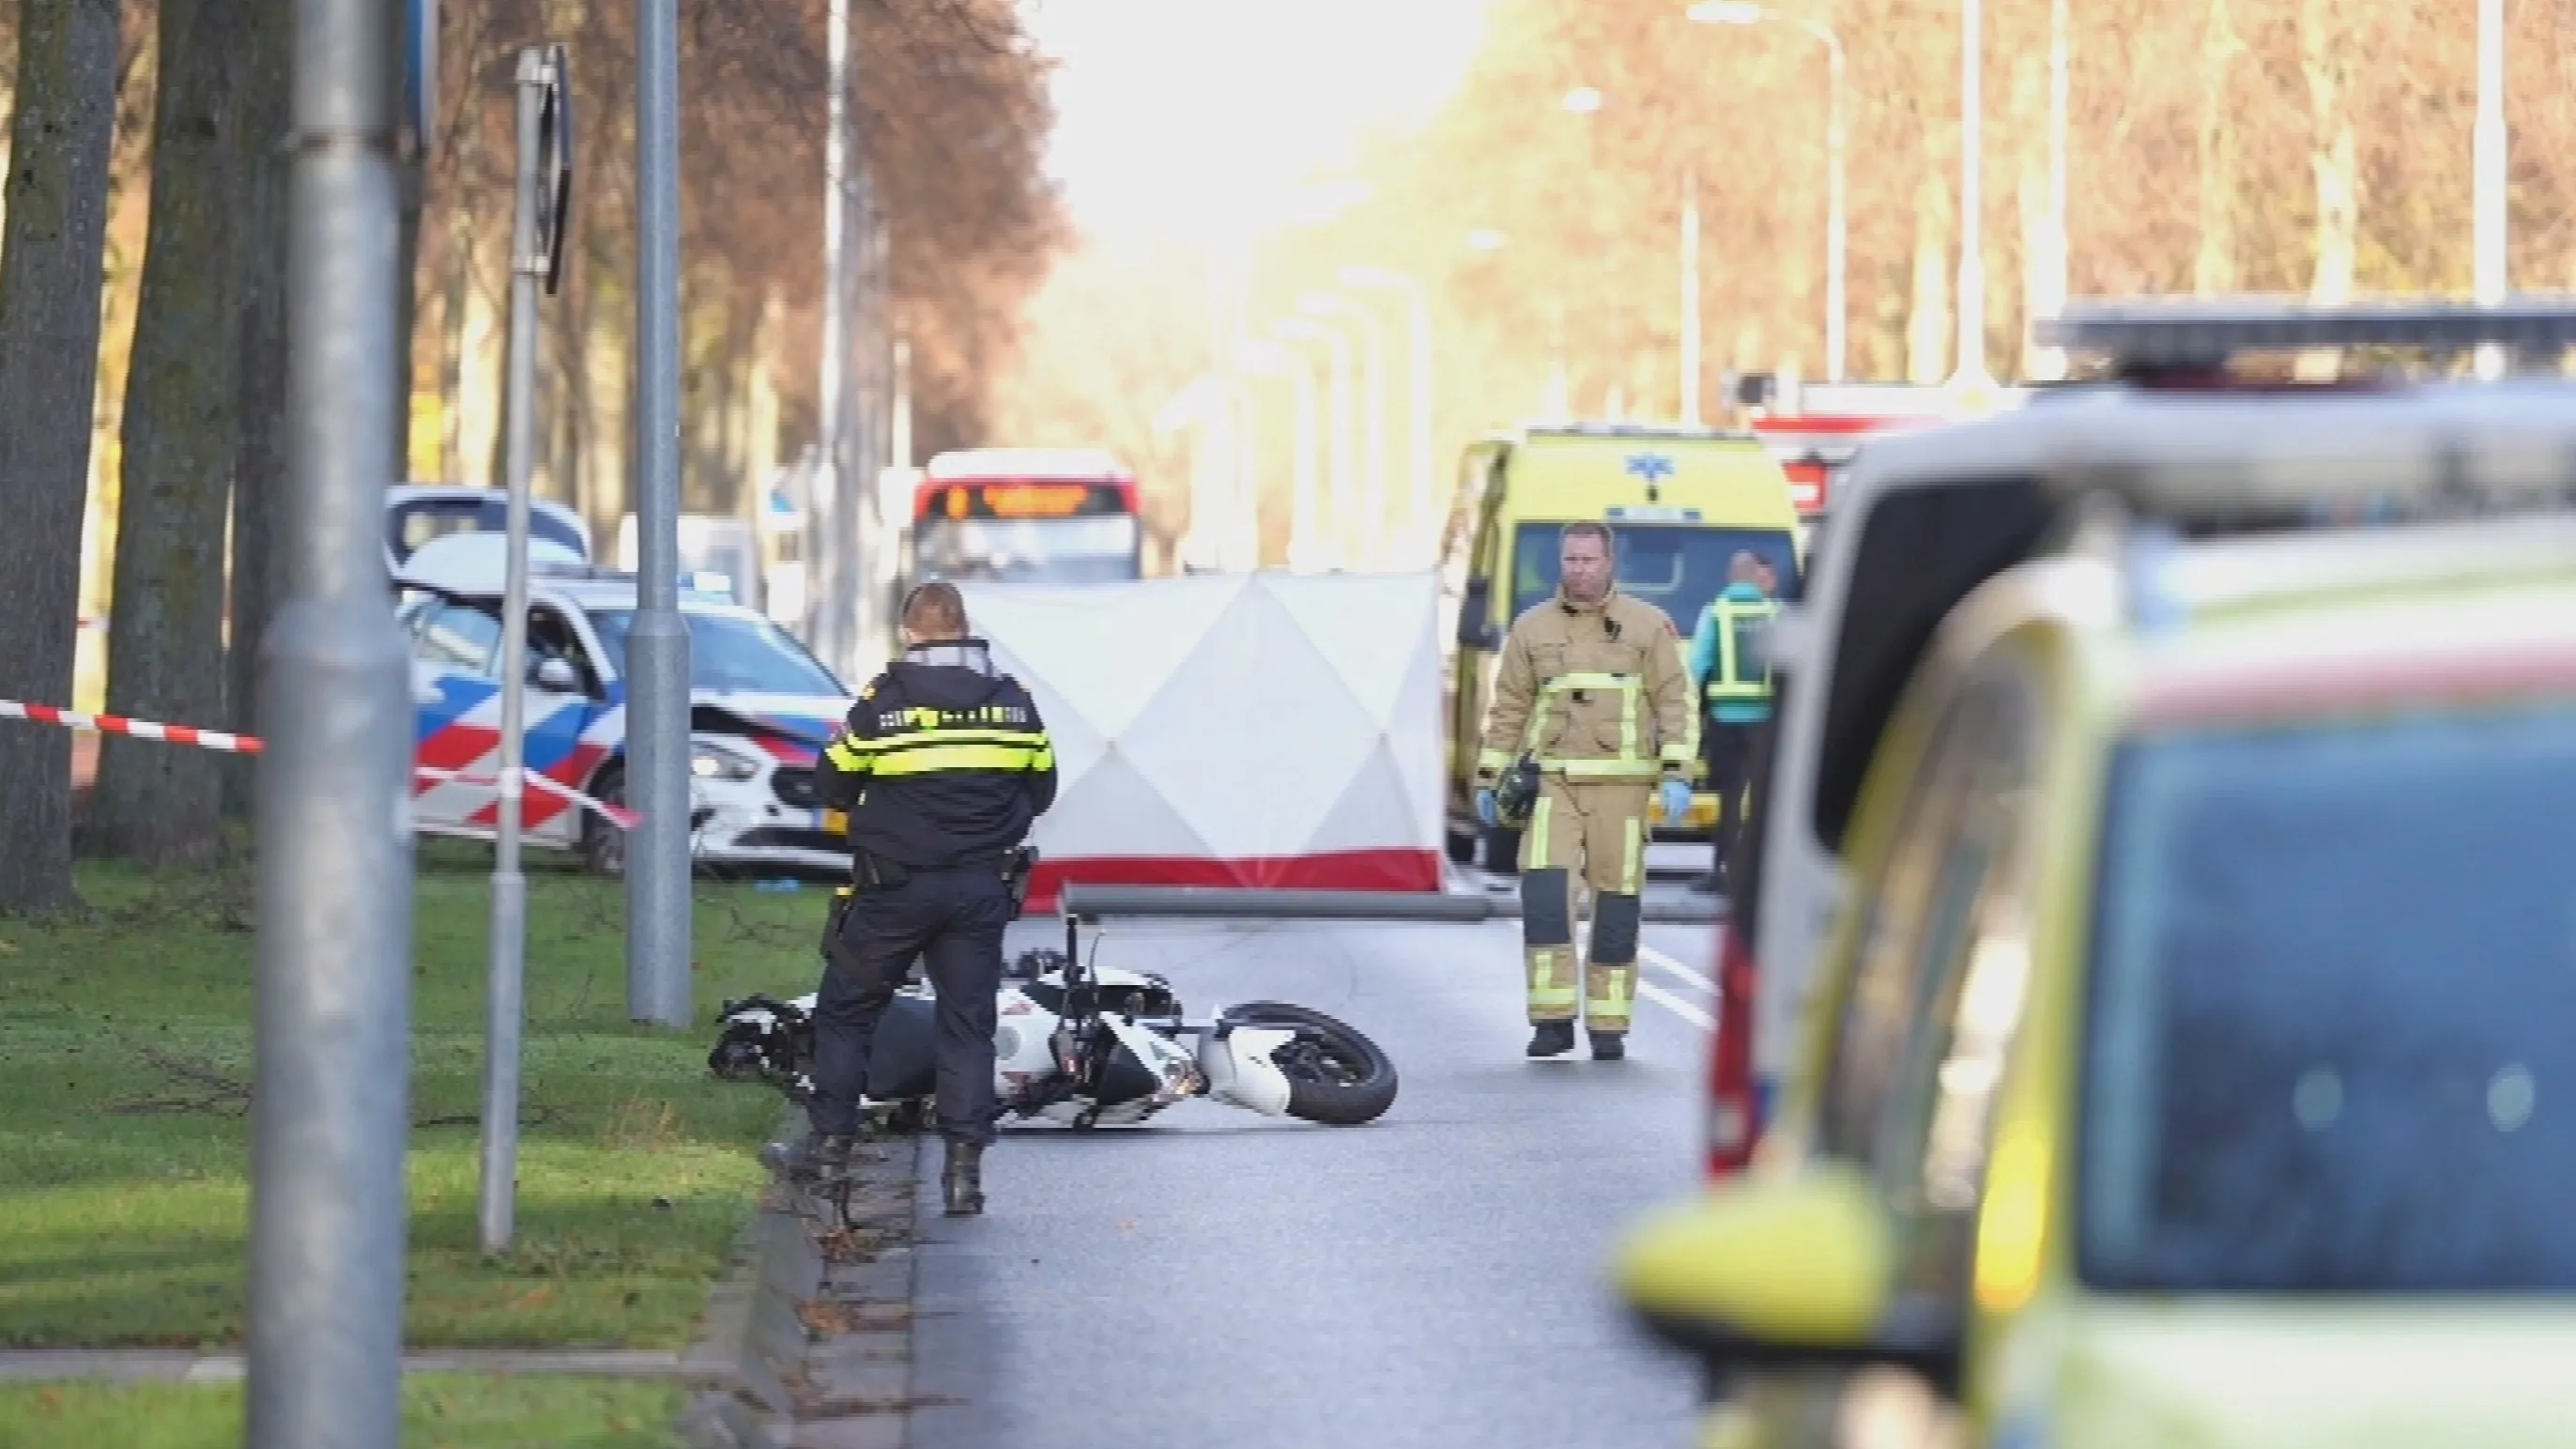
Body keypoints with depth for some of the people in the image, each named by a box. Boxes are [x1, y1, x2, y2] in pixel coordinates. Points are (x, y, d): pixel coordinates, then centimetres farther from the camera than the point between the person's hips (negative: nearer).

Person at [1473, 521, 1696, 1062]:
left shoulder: (1648, 626, 4)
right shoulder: (1532, 627, 10)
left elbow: (1676, 703, 2)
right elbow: (1507, 708, 15)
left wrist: (1677, 775, -9)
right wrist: (1487, 779, 10)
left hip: (1620, 783, -1)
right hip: (1552, 781, 1)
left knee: (1617, 898, 1)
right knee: (1543, 889, -15)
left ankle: (1609, 1027, 9)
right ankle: (1553, 1019, -12)